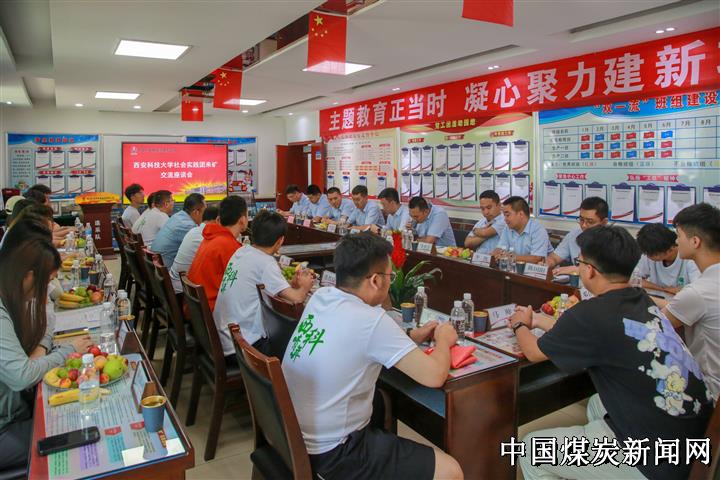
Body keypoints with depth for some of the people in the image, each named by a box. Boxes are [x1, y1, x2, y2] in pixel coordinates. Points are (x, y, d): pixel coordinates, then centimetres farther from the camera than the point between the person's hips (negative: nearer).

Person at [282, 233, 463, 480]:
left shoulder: (320, 297, -2)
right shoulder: (371, 320, -24)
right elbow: (434, 376, -18)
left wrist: (415, 336, 11)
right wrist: (443, 339, 2)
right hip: (330, 454, -8)